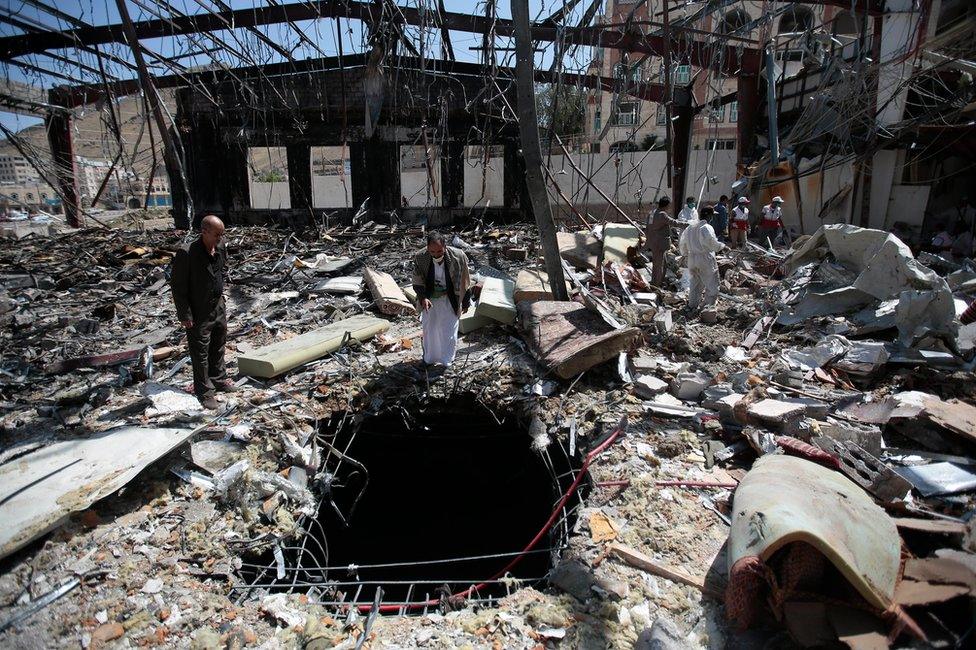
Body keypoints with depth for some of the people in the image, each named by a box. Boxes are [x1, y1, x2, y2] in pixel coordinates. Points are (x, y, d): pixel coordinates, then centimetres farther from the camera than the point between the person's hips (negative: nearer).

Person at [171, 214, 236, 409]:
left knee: (218, 348, 22)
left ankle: (219, 379, 40)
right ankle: (204, 391, 19)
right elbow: (178, 286, -18)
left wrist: (220, 294, 13)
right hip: (198, 314, -7)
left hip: (218, 308, 7)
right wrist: (185, 315, -17)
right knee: (200, 353, 6)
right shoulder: (186, 254, -23)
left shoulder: (220, 249, -3)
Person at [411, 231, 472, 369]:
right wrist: (423, 298, -25)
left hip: (450, 299, -1)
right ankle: (429, 358, 40)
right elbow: (417, 282, -8)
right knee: (429, 329, 16)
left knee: (449, 330, 7)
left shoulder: (458, 256, -24)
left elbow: (464, 281, -10)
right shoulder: (420, 258, -21)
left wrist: (466, 302, -3)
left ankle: (447, 360, 30)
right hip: (429, 299, 2)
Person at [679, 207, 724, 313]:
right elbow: (713, 244, -15)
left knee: (695, 282, 20)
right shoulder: (707, 228, -15)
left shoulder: (690, 227, 8)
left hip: (692, 258, 7)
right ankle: (709, 306, 7)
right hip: (705, 260, -7)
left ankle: (693, 305, 25)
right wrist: (722, 246, 4)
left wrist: (685, 255, 26)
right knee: (711, 284, 5)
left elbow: (682, 243, 15)